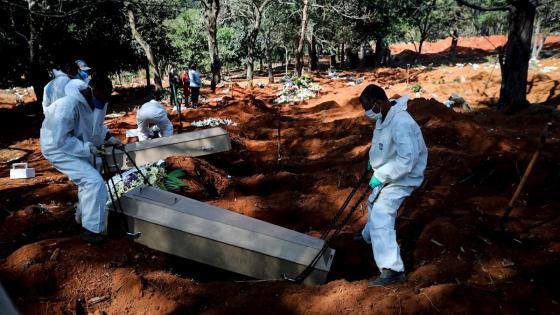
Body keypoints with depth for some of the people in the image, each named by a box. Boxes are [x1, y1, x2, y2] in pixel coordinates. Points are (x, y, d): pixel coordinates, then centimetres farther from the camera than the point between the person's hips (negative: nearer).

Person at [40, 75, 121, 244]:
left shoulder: (94, 101, -6)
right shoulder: (69, 105, -33)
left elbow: (96, 124, 12)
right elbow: (60, 140, -30)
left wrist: (108, 137, -3)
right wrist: (87, 148, -26)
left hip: (77, 146, 9)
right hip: (58, 148, -9)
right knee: (94, 181, -19)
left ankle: (83, 217, 41)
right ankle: (91, 229, -8)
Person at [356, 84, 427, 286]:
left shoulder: (401, 123, -32)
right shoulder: (384, 116, -2)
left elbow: (407, 159, -33)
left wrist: (380, 176, -28)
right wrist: (374, 158, 7)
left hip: (401, 178, -10)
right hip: (387, 175, 10)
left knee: (381, 217, -19)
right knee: (374, 204, 29)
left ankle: (393, 270, -16)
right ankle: (369, 236, 57)